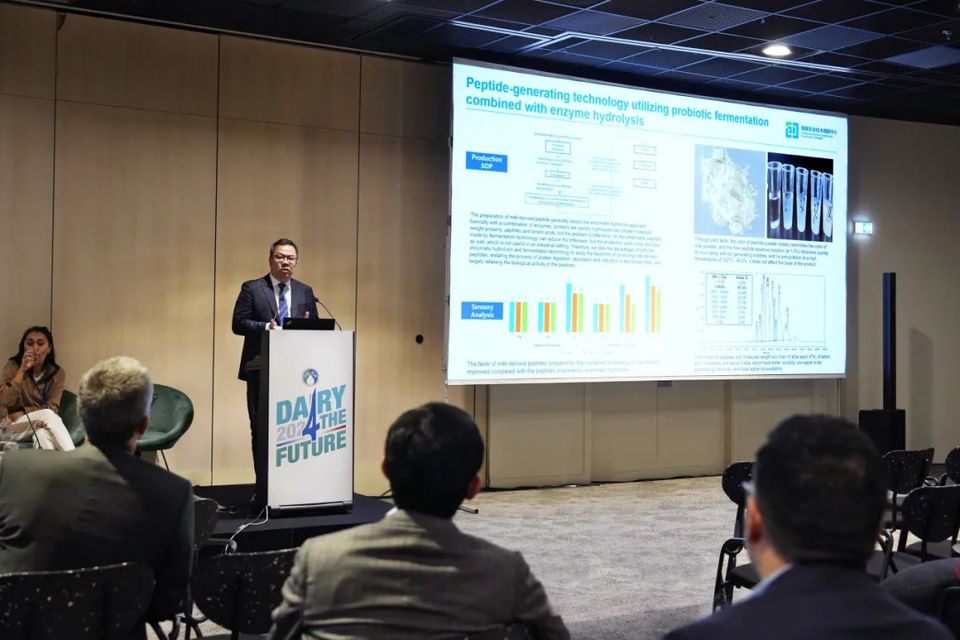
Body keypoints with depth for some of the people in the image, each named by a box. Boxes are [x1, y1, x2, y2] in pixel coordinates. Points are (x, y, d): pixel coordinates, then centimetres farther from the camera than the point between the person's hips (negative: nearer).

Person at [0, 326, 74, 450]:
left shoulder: (57, 373, 0)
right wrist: (22, 370, -25)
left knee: (43, 434, -36)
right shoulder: (12, 366, -5)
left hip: (42, 423, 2)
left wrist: (22, 413, -20)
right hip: (15, 424, -2)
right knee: (47, 415, -32)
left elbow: (52, 407, -7)